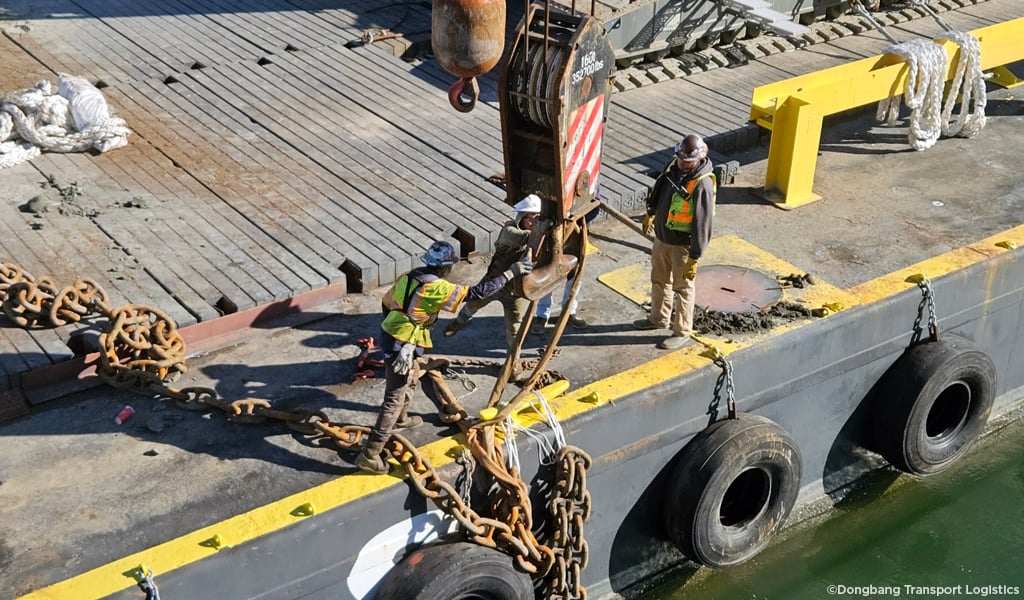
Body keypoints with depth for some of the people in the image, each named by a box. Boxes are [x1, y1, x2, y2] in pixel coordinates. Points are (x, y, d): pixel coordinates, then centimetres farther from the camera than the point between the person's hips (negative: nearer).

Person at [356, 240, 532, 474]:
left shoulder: (411, 276, 4)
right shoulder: (436, 287, -21)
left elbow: (386, 302, 14)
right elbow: (476, 293, -24)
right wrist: (510, 273, -18)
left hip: (390, 334, 9)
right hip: (401, 346, -9)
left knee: (409, 382, 33)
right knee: (395, 399, -5)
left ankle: (400, 419, 59)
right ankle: (370, 454, -6)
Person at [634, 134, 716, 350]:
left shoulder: (702, 184, -28)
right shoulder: (675, 167, -4)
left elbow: (702, 224, -26)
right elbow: (659, 191, 17)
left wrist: (695, 258, -24)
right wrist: (651, 213, 30)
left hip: (682, 245, -8)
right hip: (662, 237, 8)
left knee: (682, 287, 7)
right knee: (659, 280, 24)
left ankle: (682, 332, 22)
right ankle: (659, 318, 44)